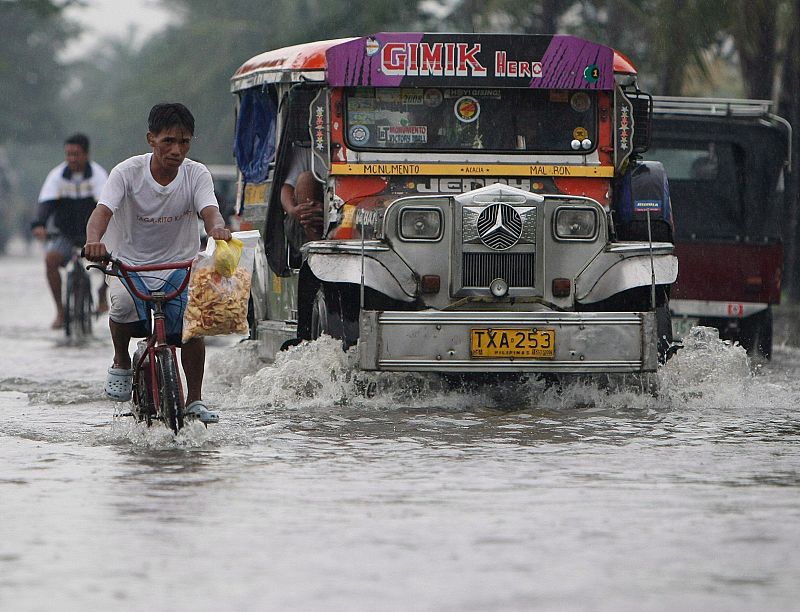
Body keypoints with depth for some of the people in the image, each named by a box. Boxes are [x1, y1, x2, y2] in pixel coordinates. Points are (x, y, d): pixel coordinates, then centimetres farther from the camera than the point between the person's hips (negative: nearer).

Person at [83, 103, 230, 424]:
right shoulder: (128, 172, -13)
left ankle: (194, 400, -5)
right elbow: (102, 211, -26)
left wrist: (218, 229, -50)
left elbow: (209, 211, -24)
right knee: (124, 302, -34)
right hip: (129, 264, -2)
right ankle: (121, 362, -5)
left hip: (179, 265, 2)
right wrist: (94, 241, -49)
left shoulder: (197, 174, -7)